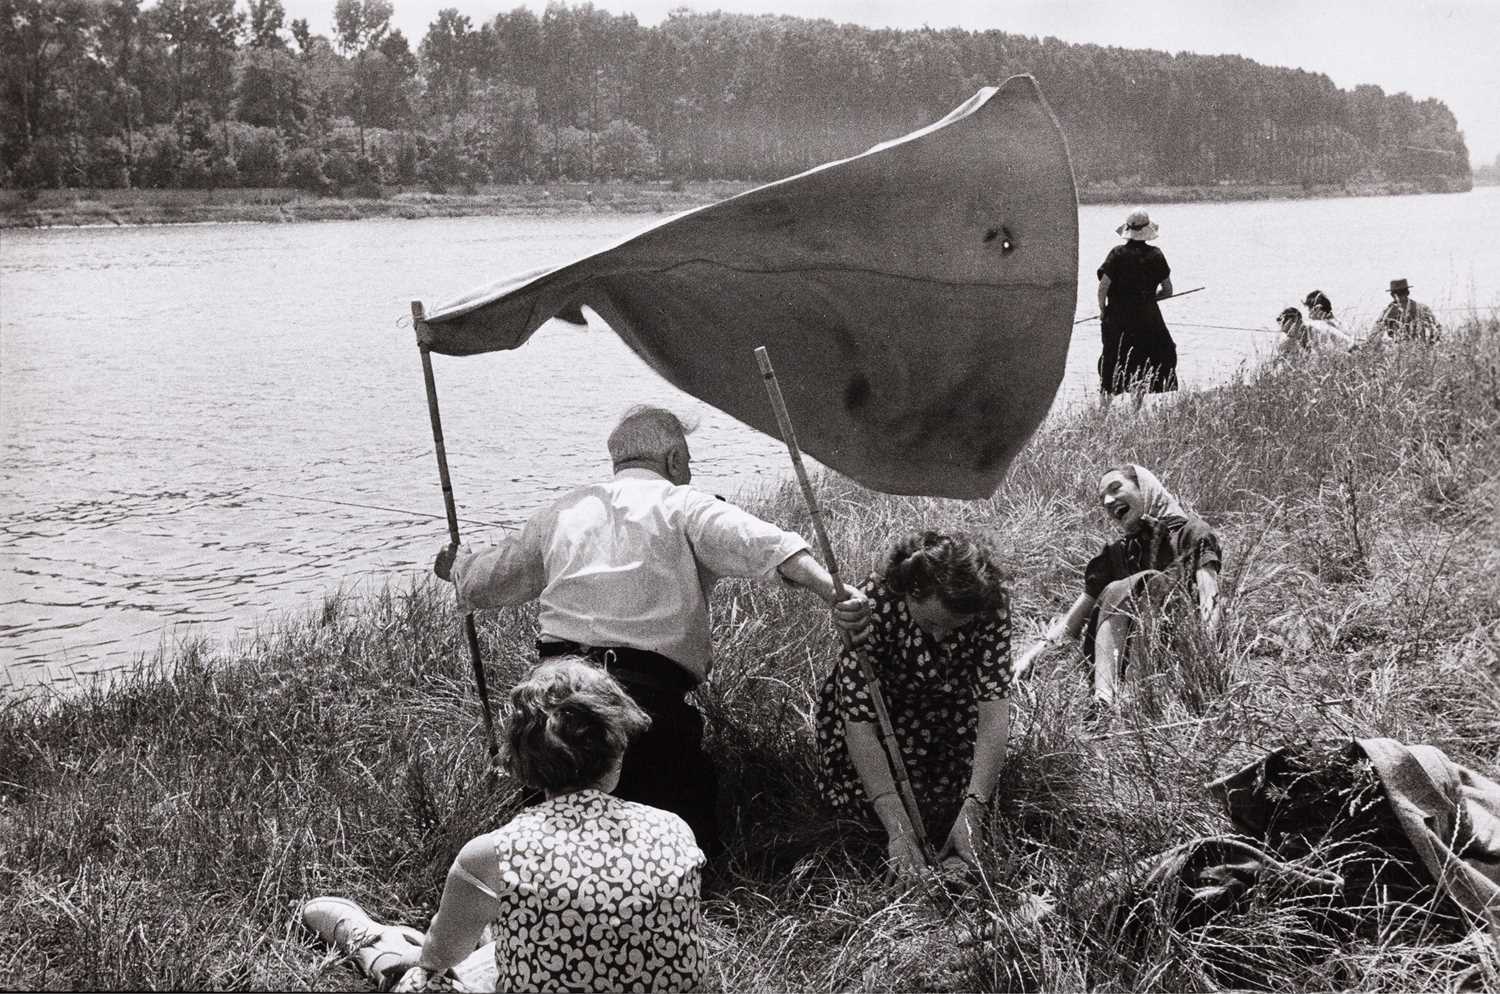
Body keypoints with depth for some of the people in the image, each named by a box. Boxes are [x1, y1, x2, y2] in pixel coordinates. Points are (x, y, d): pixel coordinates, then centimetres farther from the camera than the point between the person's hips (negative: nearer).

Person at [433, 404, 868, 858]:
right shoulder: (682, 505, 5)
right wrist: (832, 591, -25)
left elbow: (483, 581, 33)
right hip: (648, 693, -5)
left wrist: (458, 564, 55)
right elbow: (763, 544, -15)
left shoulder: (563, 511, 20)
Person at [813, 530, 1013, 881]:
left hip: (949, 712, 2)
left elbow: (995, 708, -31)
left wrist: (972, 811, -39)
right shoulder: (873, 605, -36)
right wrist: (898, 829, -42)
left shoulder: (991, 603, -29)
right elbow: (859, 723, -37)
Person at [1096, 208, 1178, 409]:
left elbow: (1103, 286, -12)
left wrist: (1102, 310, 4)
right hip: (1147, 318, 1)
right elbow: (1167, 290, 4)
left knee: (1111, 363, 8)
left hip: (1117, 318, -1)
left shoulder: (1118, 253, -8)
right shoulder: (1155, 254, -1)